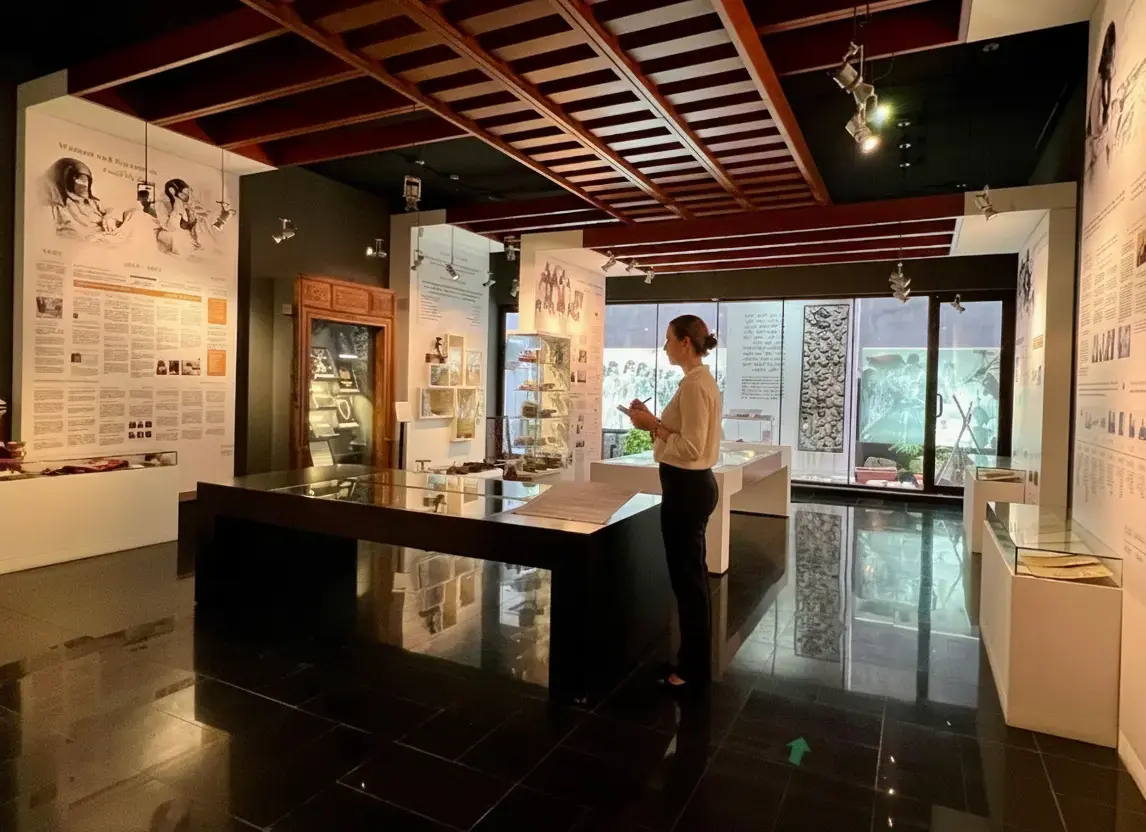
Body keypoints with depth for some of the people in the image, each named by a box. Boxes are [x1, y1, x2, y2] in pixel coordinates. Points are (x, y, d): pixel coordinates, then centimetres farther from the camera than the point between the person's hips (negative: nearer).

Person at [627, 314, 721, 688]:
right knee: (690, 574, 19)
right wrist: (654, 421, 7)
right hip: (692, 484, 11)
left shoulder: (694, 384, -20)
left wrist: (653, 426, -16)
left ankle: (693, 667, 17)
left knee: (687, 576, 2)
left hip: (687, 487, -11)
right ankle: (694, 659, 33)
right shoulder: (700, 379, 12)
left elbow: (690, 448, -24)